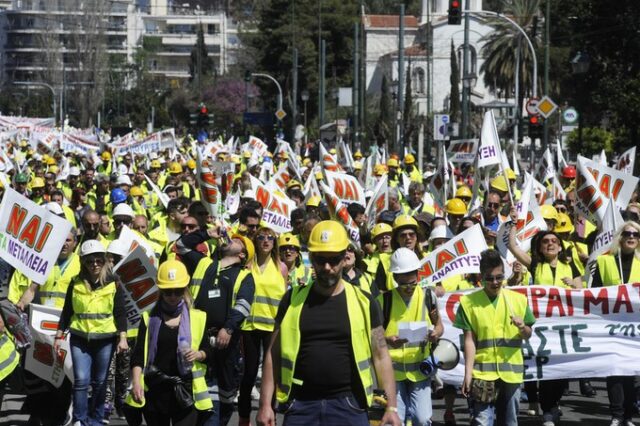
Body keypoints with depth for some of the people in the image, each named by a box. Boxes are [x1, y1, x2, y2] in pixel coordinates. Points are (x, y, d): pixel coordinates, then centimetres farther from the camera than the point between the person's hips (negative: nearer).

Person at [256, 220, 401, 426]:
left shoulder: (363, 302, 2)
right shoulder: (293, 300, 5)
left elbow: (381, 356, 3)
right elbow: (274, 354, 7)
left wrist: (392, 406, -4)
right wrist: (265, 404, 1)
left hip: (348, 405, -1)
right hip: (301, 405, 1)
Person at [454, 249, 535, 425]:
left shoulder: (518, 299, 5)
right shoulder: (469, 302, -2)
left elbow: (528, 335, 10)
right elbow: (469, 340, -3)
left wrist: (522, 326, -13)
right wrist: (468, 373, -8)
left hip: (511, 372, 3)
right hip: (483, 372, -3)